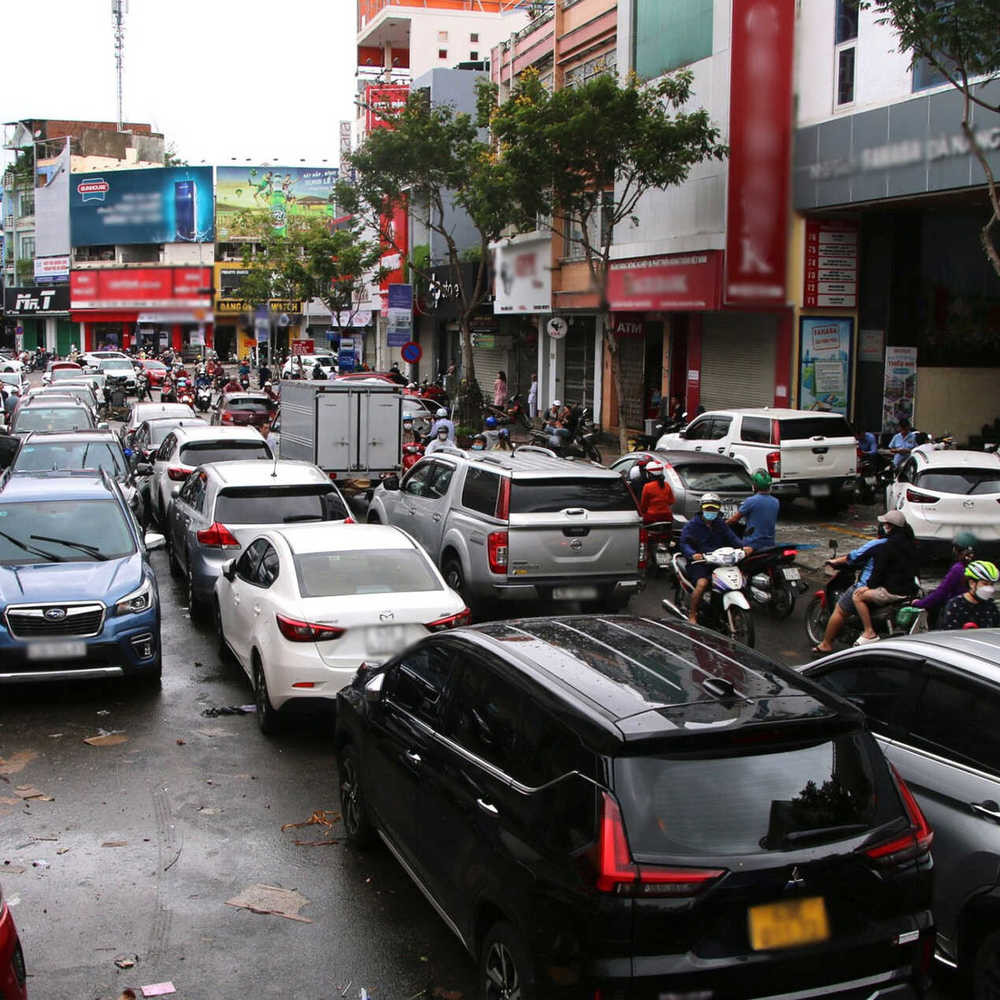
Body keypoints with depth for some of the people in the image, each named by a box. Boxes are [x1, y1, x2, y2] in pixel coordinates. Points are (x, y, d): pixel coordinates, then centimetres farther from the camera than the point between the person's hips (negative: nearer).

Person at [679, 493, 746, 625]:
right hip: (699, 562, -5)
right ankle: (692, 615, -16)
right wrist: (692, 554, -31)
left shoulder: (720, 524, 17)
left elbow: (731, 537, 7)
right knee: (702, 583, -32)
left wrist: (742, 547, -14)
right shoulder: (692, 525, 1)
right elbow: (684, 542, -11)